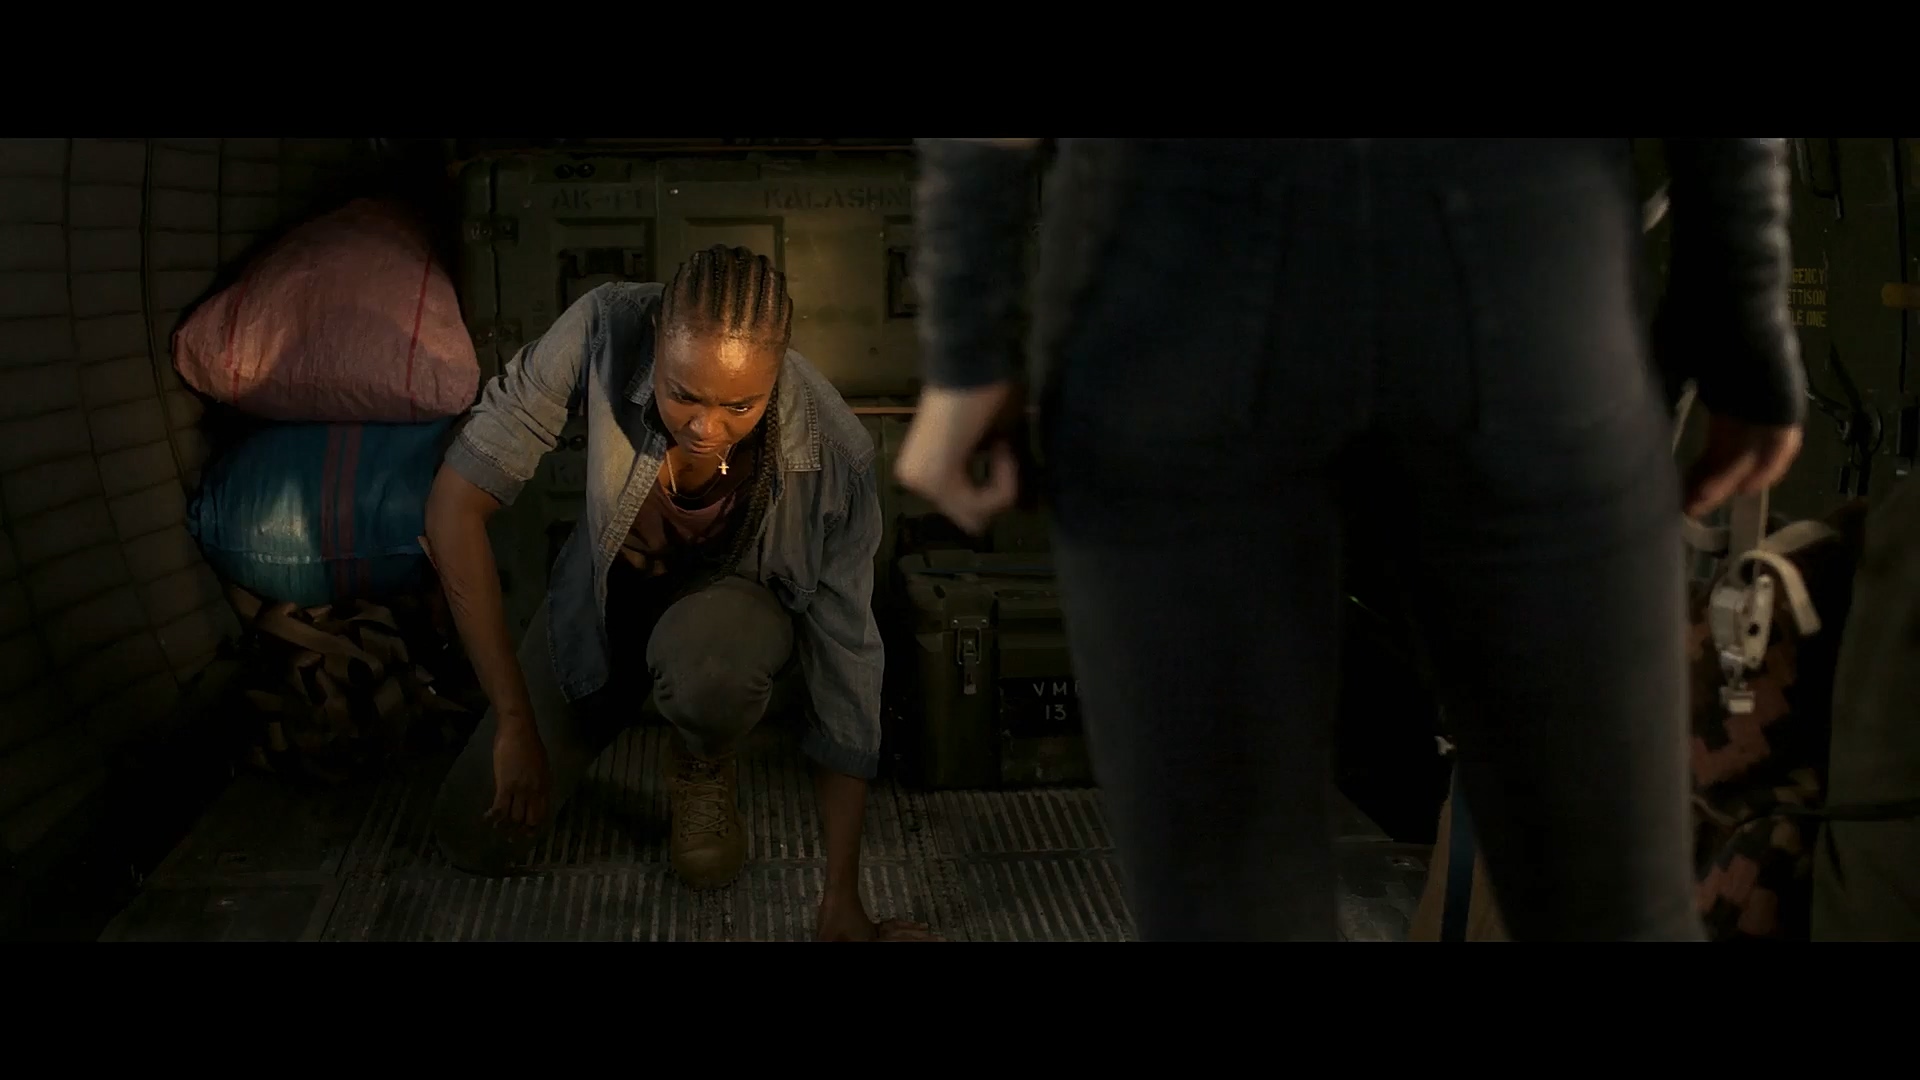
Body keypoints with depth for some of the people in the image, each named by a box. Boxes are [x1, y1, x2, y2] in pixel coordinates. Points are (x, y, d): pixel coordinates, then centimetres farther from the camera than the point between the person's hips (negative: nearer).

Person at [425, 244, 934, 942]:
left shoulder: (833, 457, -34)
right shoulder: (604, 332, -34)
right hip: (607, 592, 2)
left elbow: (846, 661, -25)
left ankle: (706, 773, -2)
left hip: (733, 602, -2)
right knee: (473, 839, -3)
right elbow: (454, 504, -28)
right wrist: (515, 722, -29)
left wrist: (841, 901, -24)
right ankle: (626, 697, 23)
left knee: (703, 660, -39)